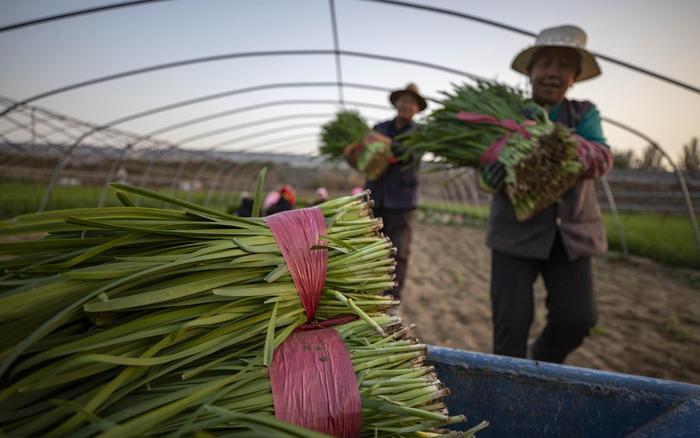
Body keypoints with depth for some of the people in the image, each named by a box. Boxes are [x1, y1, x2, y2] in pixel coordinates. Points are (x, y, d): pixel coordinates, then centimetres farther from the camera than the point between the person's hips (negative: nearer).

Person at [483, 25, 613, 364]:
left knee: (577, 317, -3)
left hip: (570, 231, 3)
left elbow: (601, 158, -13)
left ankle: (540, 362, 26)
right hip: (517, 230, -2)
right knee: (511, 319, -7)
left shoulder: (584, 114, 6)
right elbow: (490, 172, -12)